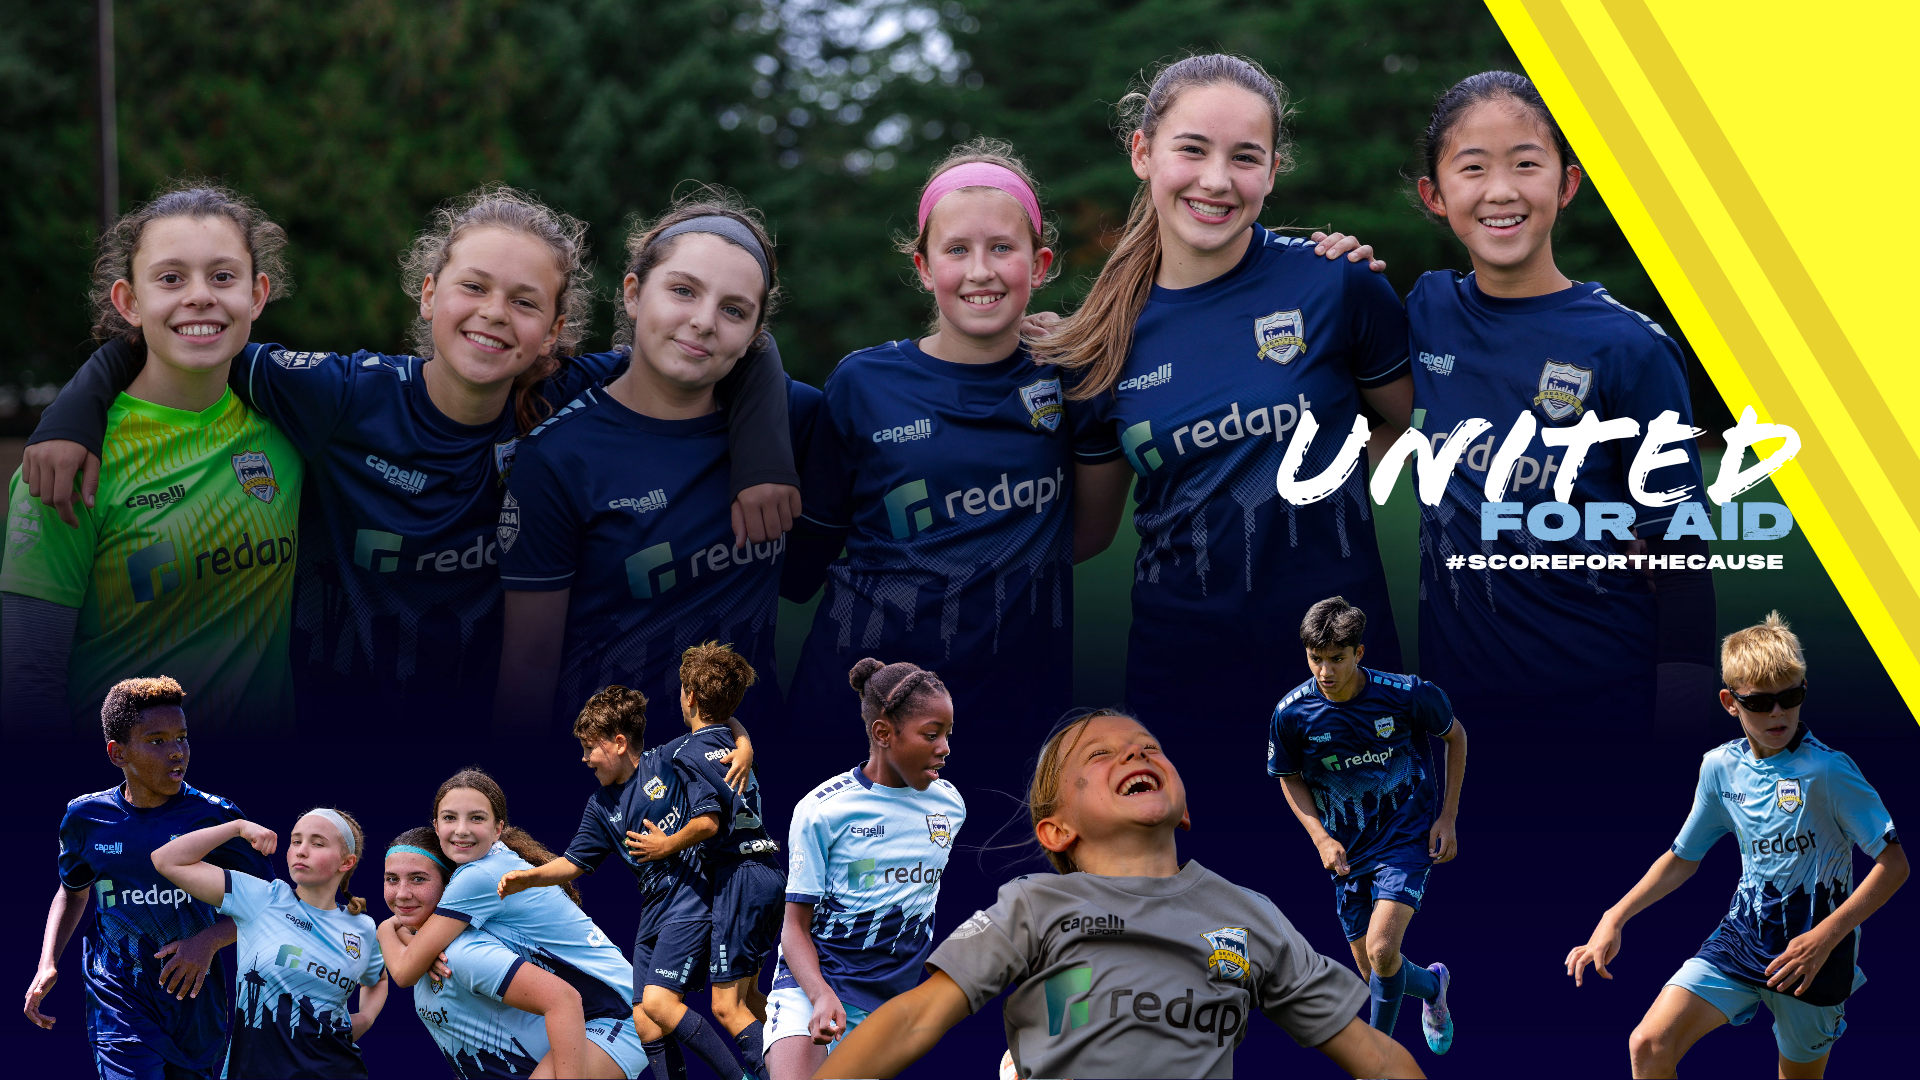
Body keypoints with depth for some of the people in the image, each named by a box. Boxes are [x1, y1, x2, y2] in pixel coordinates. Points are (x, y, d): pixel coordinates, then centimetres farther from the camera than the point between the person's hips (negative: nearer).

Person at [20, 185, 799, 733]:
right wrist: (75, 413, -19)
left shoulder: (565, 403, -12)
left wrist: (761, 454, -21)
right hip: (338, 715, -1)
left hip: (491, 711, 1)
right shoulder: (346, 398, -16)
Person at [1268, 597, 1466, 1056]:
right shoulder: (1291, 713, -14)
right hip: (1347, 851, 3)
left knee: (1381, 951, -22)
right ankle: (1431, 984, 45)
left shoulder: (1409, 694, -19)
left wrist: (1448, 816, -2)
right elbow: (1290, 778, 5)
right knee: (1372, 973, 9)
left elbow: (1455, 736, 2)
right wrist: (1321, 837, -9)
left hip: (1408, 836, -3)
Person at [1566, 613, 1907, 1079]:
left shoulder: (1827, 771, -16)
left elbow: (1894, 863, -17)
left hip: (1813, 954, -4)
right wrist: (1613, 920, 8)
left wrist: (1826, 937, -25)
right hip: (1742, 936, 4)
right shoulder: (1719, 767, 2)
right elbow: (1681, 859, 17)